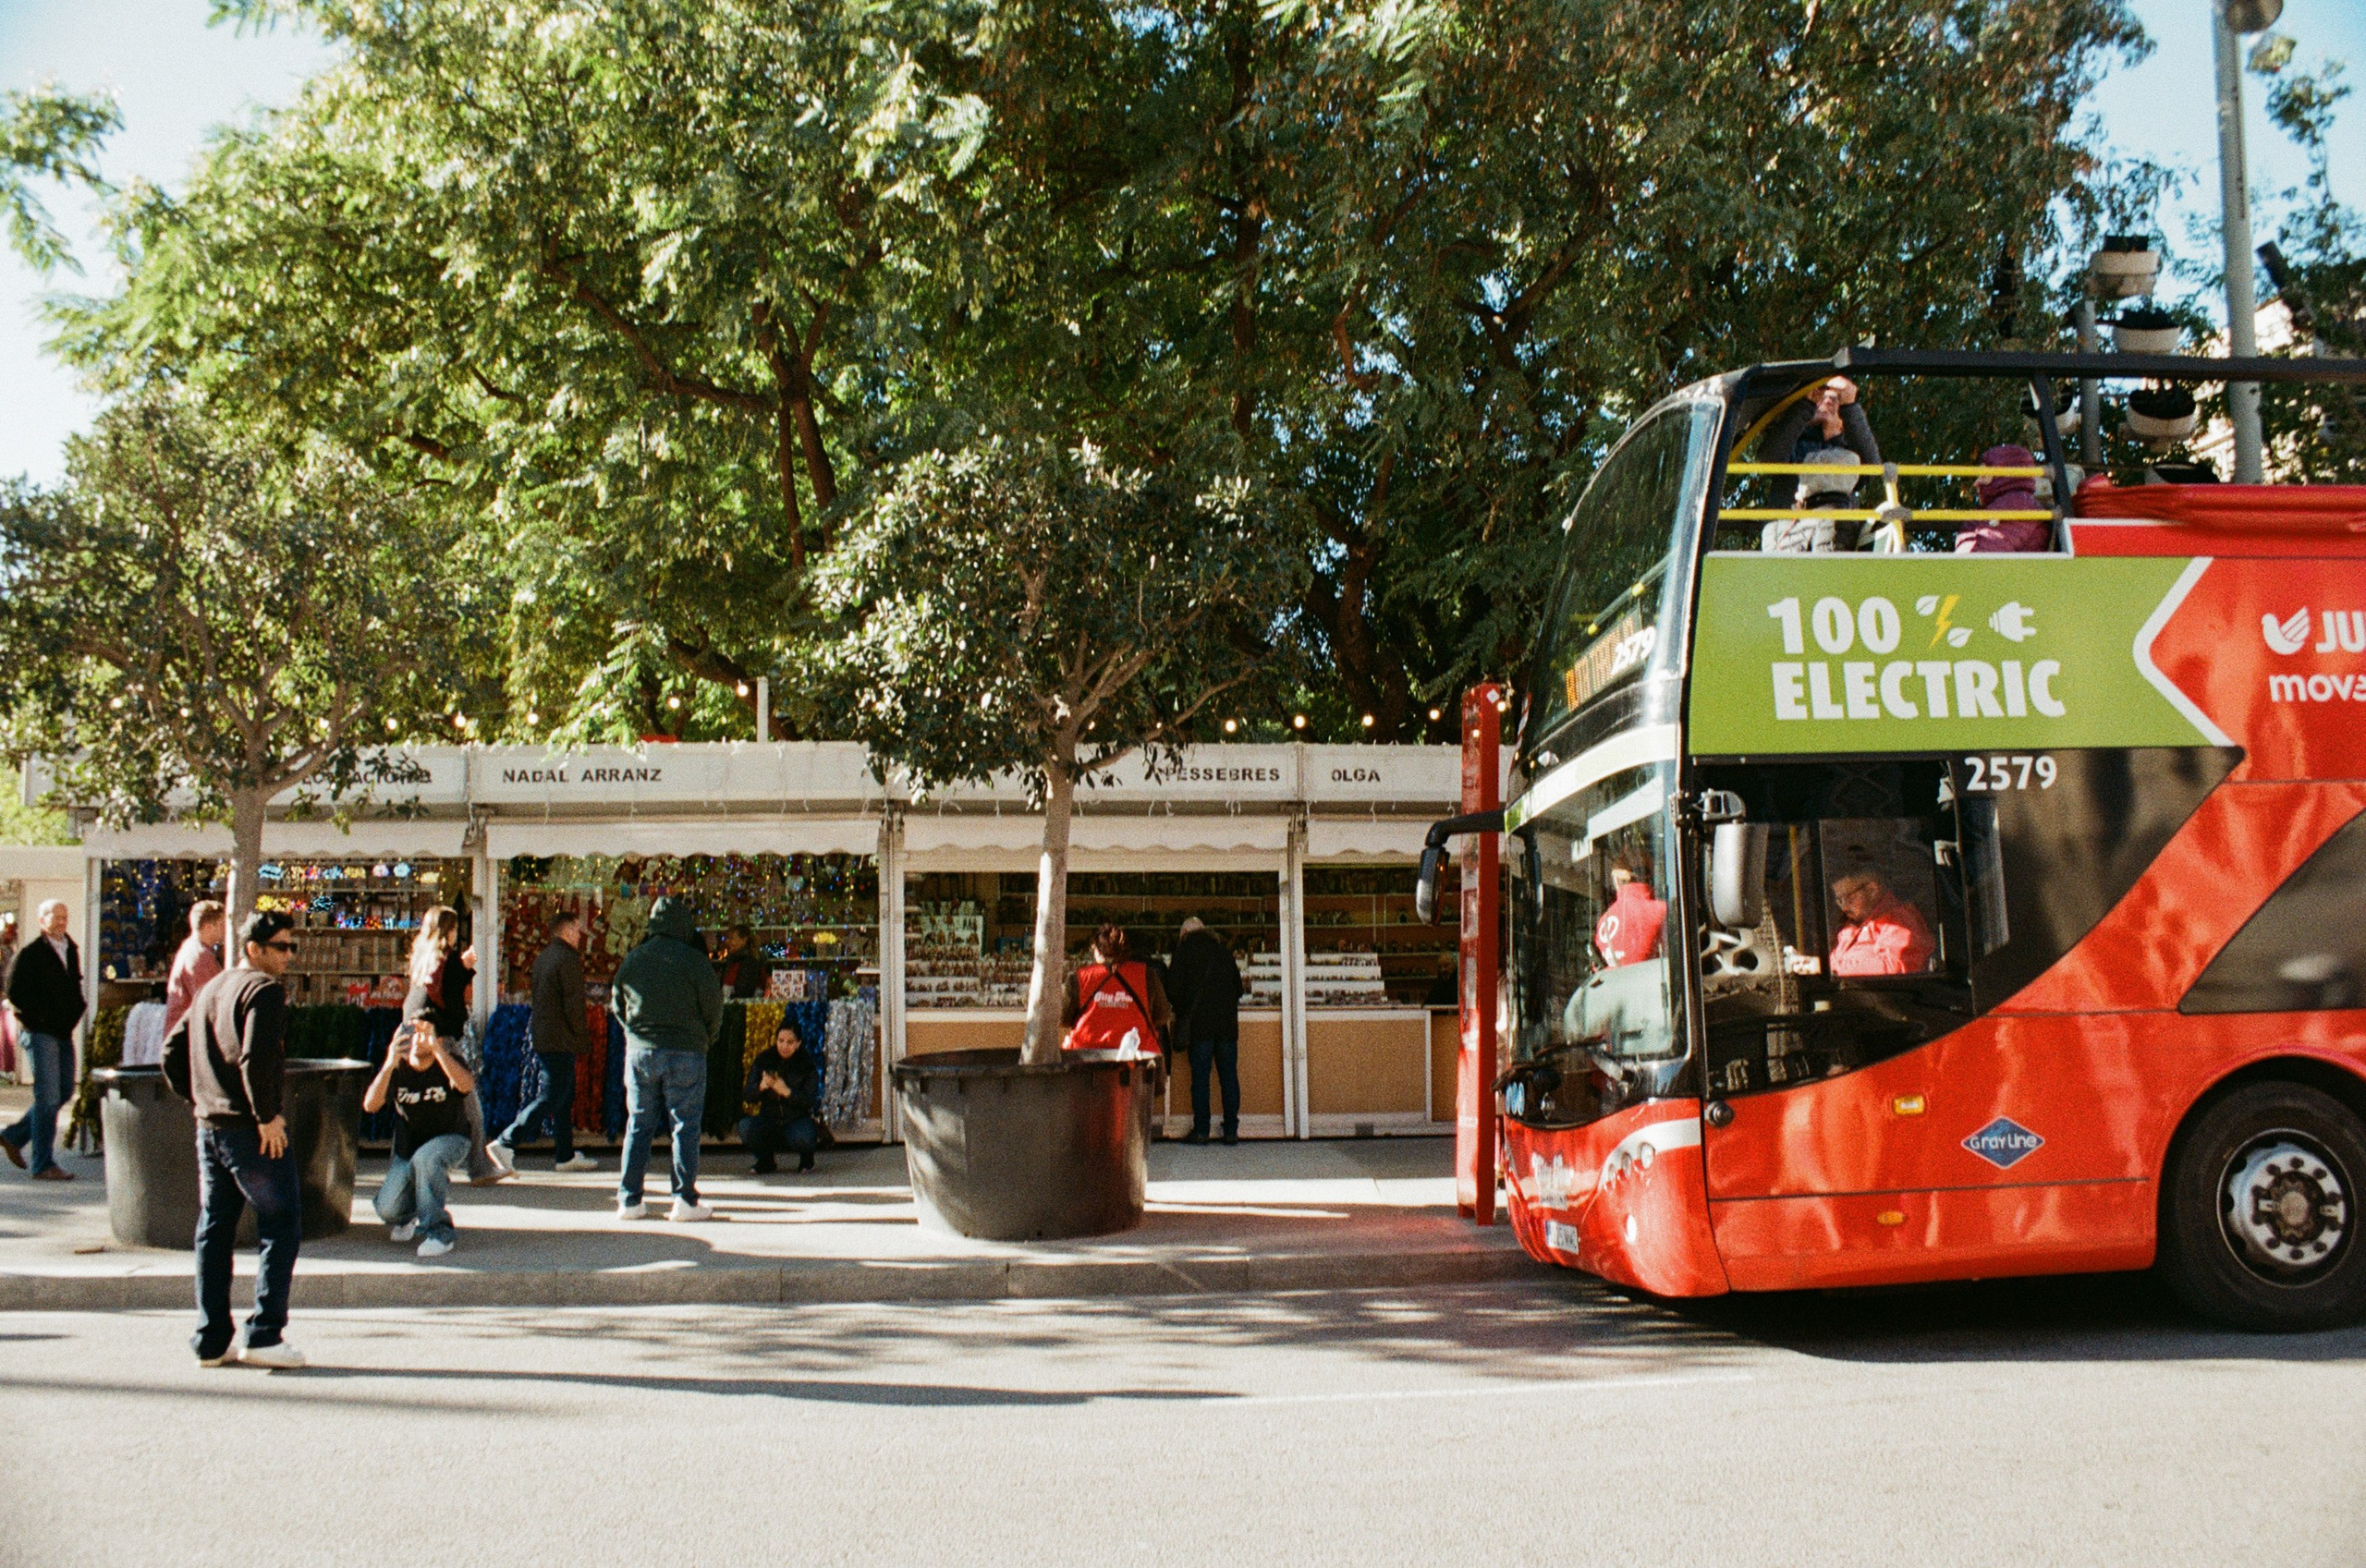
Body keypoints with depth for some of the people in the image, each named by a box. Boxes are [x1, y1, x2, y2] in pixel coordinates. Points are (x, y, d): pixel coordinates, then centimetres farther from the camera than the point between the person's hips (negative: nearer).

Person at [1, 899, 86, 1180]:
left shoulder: (71, 951, 14)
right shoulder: (30, 953, -8)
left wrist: (74, 1014, 8)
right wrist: (42, 1018, -12)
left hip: (64, 1033, 8)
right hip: (40, 1033, -8)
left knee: (65, 1092, 11)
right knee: (48, 1096, -8)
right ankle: (43, 1165, -2)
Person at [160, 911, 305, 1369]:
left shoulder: (211, 989, 17)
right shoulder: (264, 990, -11)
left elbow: (173, 1050, 20)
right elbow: (256, 1058, -23)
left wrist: (197, 1099, 18)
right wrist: (268, 1115, -16)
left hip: (209, 1127, 9)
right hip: (253, 1131, -9)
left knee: (214, 1230, 12)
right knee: (281, 1227, -2)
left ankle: (211, 1340, 16)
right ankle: (264, 1335, -5)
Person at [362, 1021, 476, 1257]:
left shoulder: (449, 1063, -13)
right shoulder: (398, 1069, -8)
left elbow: (466, 1085, -37)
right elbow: (370, 1106, -23)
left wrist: (438, 1051, -47)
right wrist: (389, 1065, -37)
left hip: (449, 1140, -2)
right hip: (407, 1149, 3)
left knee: (425, 1158, -38)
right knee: (388, 1210, -18)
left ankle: (438, 1233, -26)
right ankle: (408, 1215, 21)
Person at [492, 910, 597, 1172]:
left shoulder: (543, 958, 15)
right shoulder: (568, 959, -13)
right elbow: (573, 1003, -17)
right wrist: (583, 1040, -10)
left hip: (541, 1035, 10)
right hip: (560, 1039, -10)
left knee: (565, 1096, 15)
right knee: (551, 1097, -8)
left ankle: (565, 1155, 19)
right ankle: (506, 1143, -14)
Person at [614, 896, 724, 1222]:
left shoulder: (631, 960, 5)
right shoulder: (694, 961, -9)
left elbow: (619, 1007, 14)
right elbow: (714, 1009, -4)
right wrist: (704, 1043, 12)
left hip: (639, 1051, 4)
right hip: (685, 1053, -4)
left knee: (638, 1125, 10)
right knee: (685, 1126, 2)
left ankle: (629, 1200, 10)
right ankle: (685, 1200, 1)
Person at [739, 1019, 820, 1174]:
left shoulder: (807, 1063, -4)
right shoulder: (763, 1060, 0)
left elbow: (811, 1100, -13)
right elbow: (747, 1097, -5)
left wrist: (787, 1092, -30)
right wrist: (761, 1087, -27)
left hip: (797, 1120, -2)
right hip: (769, 1119, 2)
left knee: (803, 1136, -36)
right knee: (745, 1126, -29)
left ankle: (806, 1158, 4)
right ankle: (766, 1162, 2)